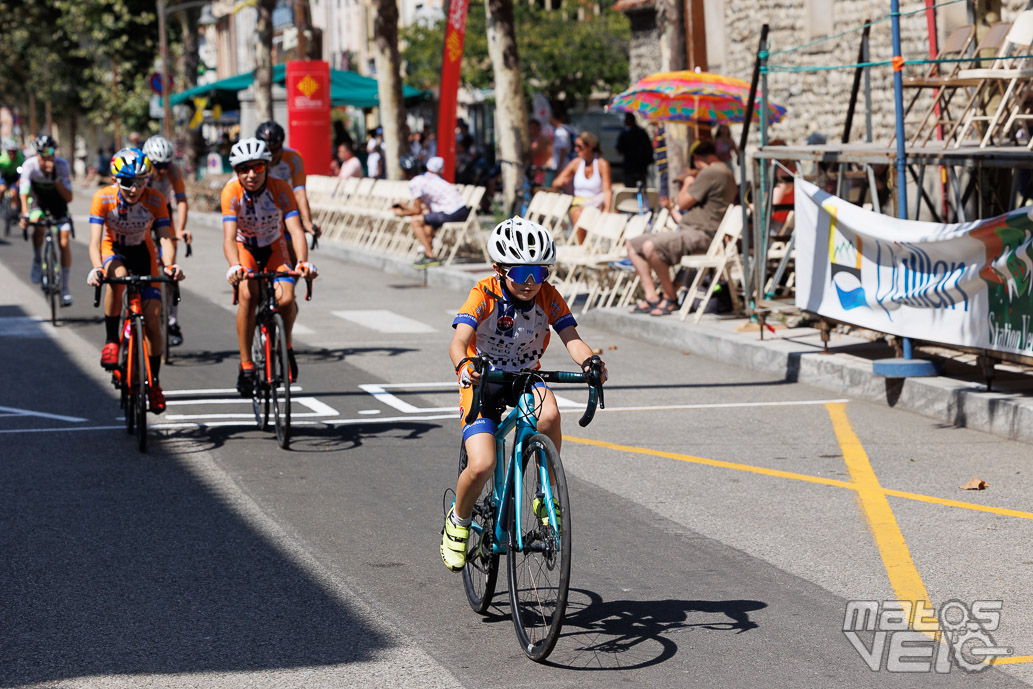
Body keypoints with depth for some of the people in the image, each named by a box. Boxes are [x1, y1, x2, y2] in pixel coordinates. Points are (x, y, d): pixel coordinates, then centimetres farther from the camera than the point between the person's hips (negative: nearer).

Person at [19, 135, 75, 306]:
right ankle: (37, 261, -2)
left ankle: (65, 288, -6)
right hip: (38, 200, 0)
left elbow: (68, 198, -29)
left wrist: (56, 178, -42)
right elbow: (24, 194, -33)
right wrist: (25, 215, -50)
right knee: (38, 225, -31)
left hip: (57, 200, 0)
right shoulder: (29, 166, -29)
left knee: (64, 240, -13)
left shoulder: (62, 165, -28)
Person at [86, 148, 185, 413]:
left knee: (152, 322, -7)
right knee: (118, 276, -39)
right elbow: (95, 241, -30)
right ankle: (111, 340, -21)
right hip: (113, 251, -1)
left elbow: (165, 237, -28)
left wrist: (170, 265, -48)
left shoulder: (155, 200, -22)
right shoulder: (103, 198, -25)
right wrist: (97, 268, -49)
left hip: (142, 253, 1)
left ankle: (154, 383, 12)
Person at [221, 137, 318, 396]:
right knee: (248, 294, -28)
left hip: (274, 247, 1)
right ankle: (246, 365, -17)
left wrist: (303, 262, -52)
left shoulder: (281, 188, -26)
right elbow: (229, 236, -36)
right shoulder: (232, 191, -27)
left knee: (286, 299, -23)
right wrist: (235, 266, -55)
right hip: (245, 247, -1)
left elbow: (296, 230, -34)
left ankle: (285, 345, 8)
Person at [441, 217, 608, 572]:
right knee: (482, 466, -20)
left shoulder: (548, 296, -13)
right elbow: (459, 340, -33)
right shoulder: (484, 294, -21)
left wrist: (589, 362, -46)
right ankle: (458, 522, 11)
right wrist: (464, 366, -56)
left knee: (549, 416, -34)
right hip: (483, 381, -2)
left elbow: (571, 337, -23)